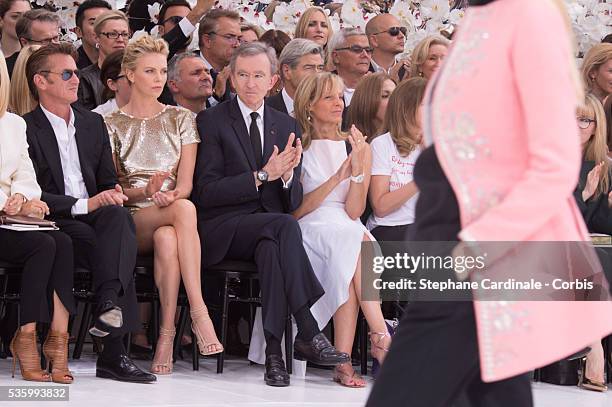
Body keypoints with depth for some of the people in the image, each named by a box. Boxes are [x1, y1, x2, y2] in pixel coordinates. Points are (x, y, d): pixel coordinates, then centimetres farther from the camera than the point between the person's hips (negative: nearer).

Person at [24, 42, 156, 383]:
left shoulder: (93, 122, 21)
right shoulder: (26, 129, 0)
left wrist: (113, 194, -3)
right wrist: (83, 205, -18)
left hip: (98, 215, 5)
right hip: (56, 224, -5)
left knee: (119, 216, -33)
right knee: (117, 246, -33)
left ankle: (109, 304, -50)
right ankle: (114, 352, -39)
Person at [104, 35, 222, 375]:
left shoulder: (181, 119, 16)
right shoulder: (112, 124, 11)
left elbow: (186, 181, 7)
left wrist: (173, 194, -18)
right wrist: (146, 191, -17)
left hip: (173, 211, 2)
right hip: (131, 220, -2)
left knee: (167, 239, -40)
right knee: (185, 210, -39)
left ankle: (167, 333, -42)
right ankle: (198, 313, -47)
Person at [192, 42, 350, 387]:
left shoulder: (287, 127, 16)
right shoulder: (212, 121, 2)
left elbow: (293, 202, 12)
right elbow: (207, 193, -7)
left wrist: (287, 175, -12)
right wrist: (262, 175, -16)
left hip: (268, 230, 3)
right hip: (223, 230, -3)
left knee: (271, 248, -36)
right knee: (284, 225, -34)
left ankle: (274, 352, -39)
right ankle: (308, 335, -37)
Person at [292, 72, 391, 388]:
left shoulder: (359, 147, 13)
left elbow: (354, 211, 1)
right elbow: (295, 210, -2)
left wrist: (358, 168, -14)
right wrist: (338, 177, -10)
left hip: (348, 230, 2)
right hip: (307, 232, -2)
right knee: (353, 240, -34)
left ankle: (343, 361, -38)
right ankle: (381, 338, -38)